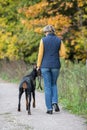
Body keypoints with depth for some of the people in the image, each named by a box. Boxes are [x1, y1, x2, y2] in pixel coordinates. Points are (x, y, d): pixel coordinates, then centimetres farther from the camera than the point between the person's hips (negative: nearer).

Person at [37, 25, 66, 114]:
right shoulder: (59, 40, 1)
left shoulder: (43, 40, -6)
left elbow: (40, 54, -6)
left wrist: (38, 65, 3)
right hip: (56, 66, 2)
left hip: (45, 66, -2)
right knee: (54, 84, 21)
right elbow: (63, 53, 0)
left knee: (47, 87, 5)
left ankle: (49, 108, 2)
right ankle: (55, 102, -2)